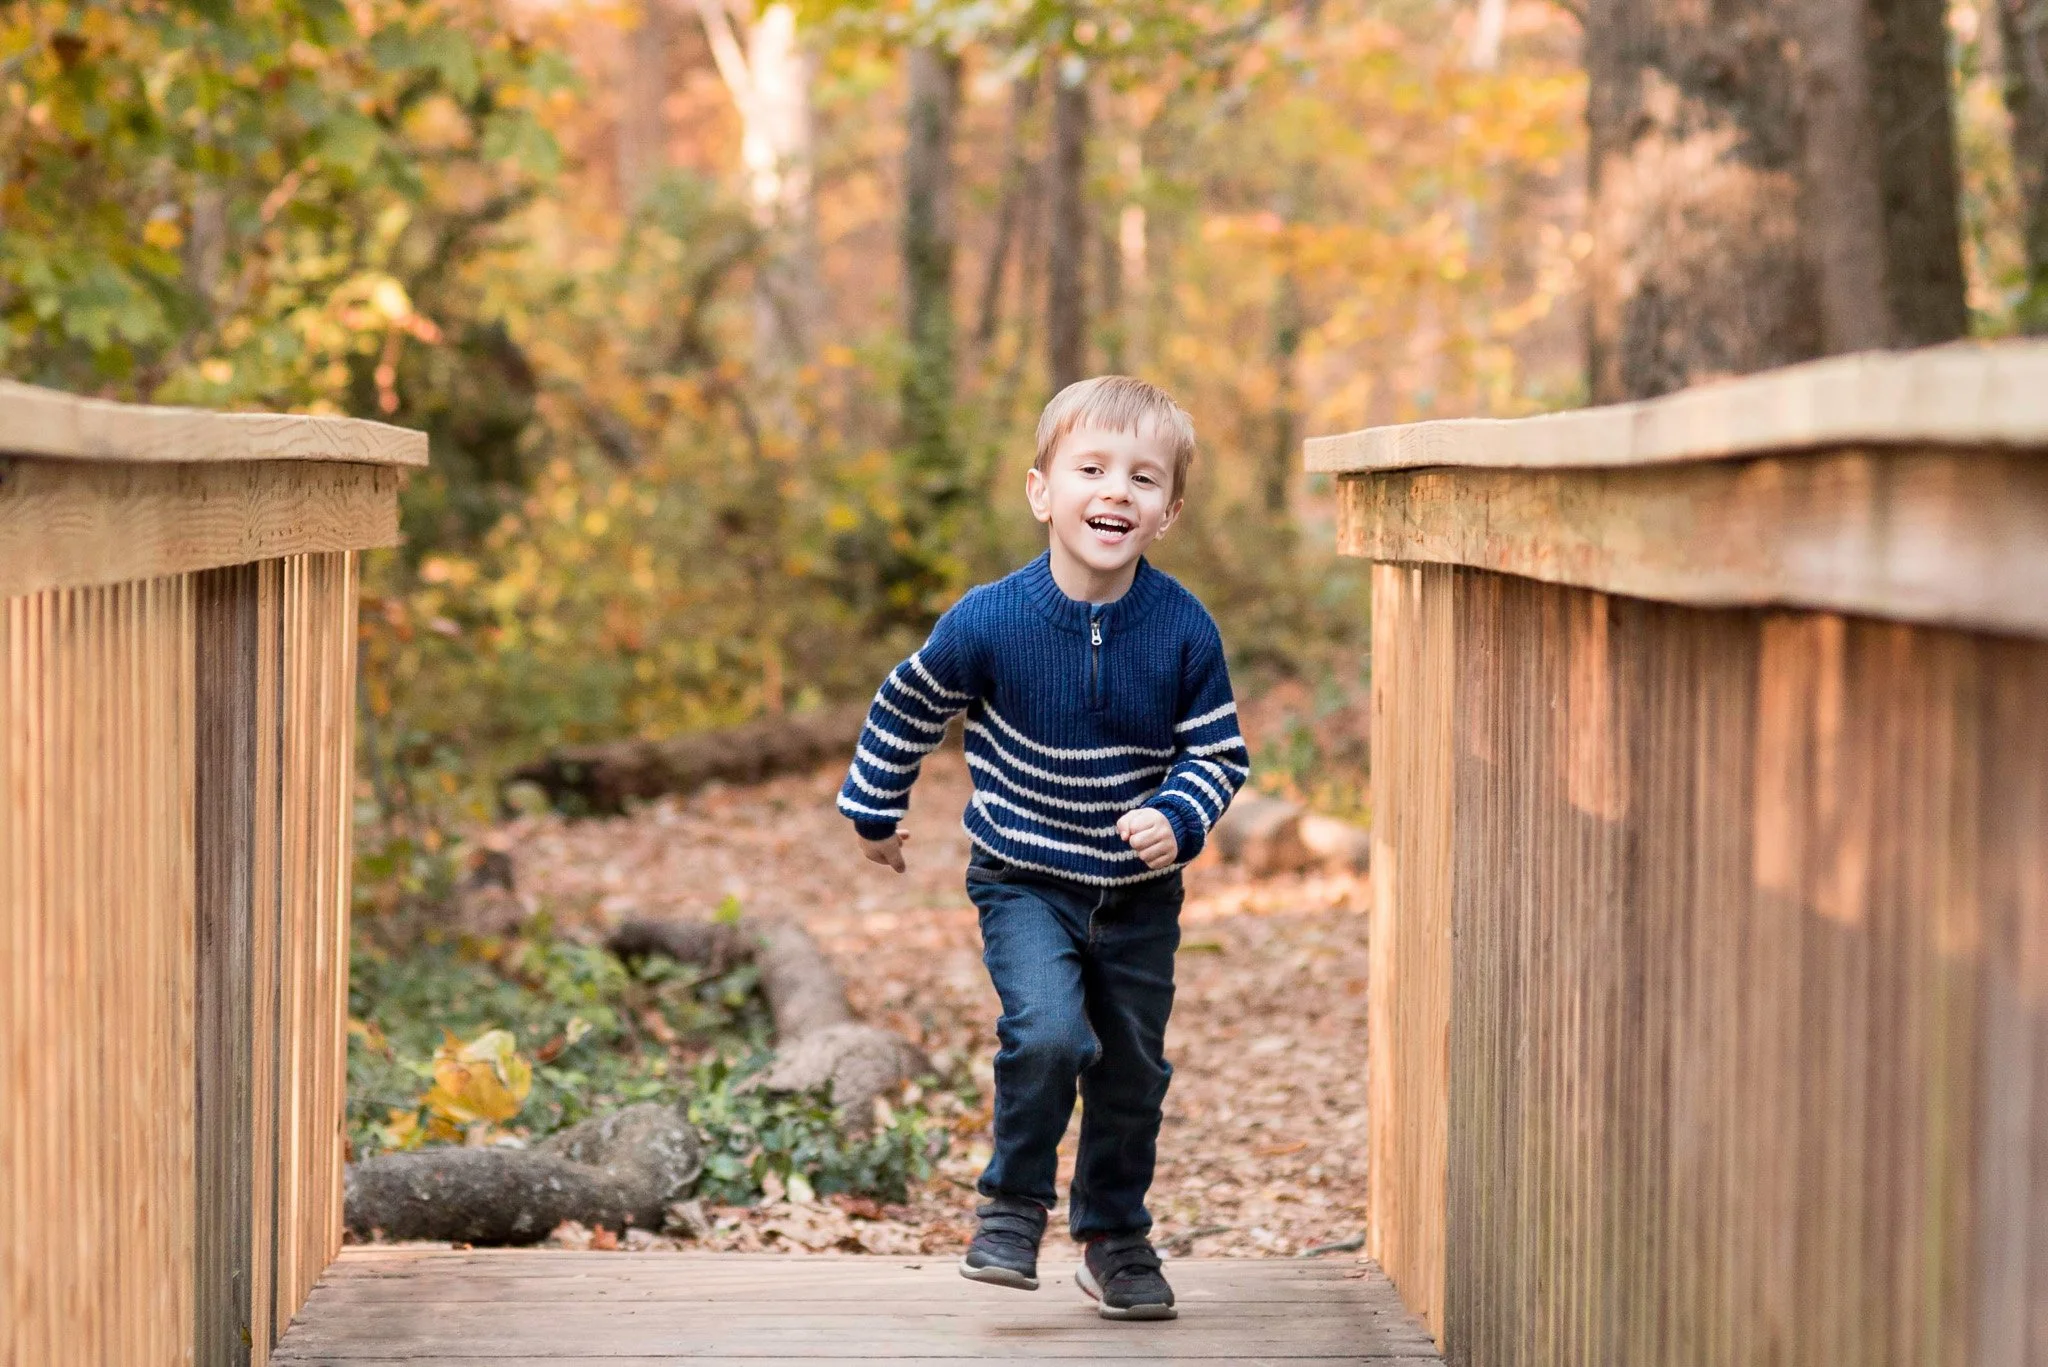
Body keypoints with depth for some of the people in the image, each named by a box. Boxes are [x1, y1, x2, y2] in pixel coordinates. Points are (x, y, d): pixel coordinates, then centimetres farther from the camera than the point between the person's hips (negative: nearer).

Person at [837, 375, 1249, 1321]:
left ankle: (1115, 1238, 32)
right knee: (1049, 1033, -23)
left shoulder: (1184, 631, -15)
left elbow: (1221, 752, -4)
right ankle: (1013, 1203, 0)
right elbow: (906, 709, -1)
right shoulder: (990, 622, -19)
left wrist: (1177, 818, -24)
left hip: (1141, 893, 3)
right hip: (1024, 883, -2)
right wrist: (875, 813, 11)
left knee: (1132, 1071, 11)